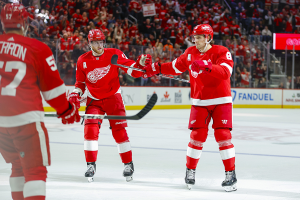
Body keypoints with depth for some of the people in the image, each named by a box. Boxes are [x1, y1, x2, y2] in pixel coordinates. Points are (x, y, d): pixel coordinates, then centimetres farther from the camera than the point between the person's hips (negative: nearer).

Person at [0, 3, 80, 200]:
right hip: (25, 118, -5)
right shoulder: (38, 49, -5)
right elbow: (52, 87, -1)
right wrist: (67, 110, 14)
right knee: (36, 169, -4)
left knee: (18, 165, 22)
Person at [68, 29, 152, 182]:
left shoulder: (114, 54, -10)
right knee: (90, 129, -13)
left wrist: (140, 64, -29)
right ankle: (91, 165, -3)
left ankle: (128, 164, 6)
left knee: (119, 131, -7)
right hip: (93, 99, 2)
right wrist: (76, 94, -8)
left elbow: (132, 70, -10)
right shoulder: (82, 61, -3)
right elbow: (80, 82, 10)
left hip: (113, 97, -1)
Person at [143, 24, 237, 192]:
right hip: (200, 102, 3)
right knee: (197, 135, -4)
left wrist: (206, 66, -41)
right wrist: (156, 68, 11)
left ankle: (231, 175, -3)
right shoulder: (191, 53, 5)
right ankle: (190, 172, 11)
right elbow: (176, 67, 18)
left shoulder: (221, 52, -11)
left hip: (221, 101, -3)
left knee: (223, 136, -10)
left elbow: (225, 72, -28)